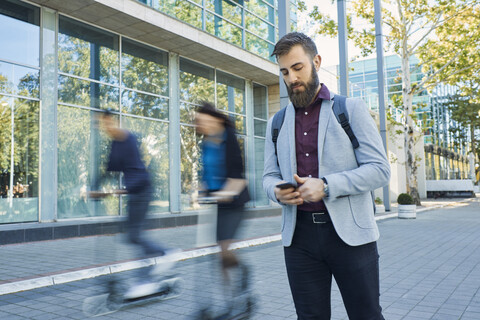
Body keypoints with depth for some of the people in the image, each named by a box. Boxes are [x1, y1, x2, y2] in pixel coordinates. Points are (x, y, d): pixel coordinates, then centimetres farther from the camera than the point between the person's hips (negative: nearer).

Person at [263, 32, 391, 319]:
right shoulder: (277, 123, 13)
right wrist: (277, 191, -10)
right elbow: (269, 175, 15)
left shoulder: (351, 109, 2)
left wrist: (326, 186, -19)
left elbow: (380, 169, -5)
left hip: (349, 233, -2)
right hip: (299, 234, 3)